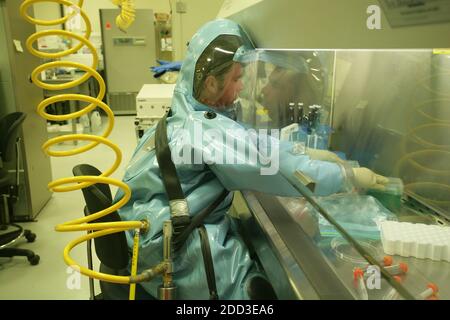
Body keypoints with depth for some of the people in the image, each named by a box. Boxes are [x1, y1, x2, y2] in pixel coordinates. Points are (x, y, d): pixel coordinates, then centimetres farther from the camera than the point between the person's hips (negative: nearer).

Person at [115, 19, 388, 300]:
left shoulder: (183, 118, 5)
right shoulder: (211, 132, -23)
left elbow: (255, 149, 10)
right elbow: (283, 170, -19)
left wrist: (308, 154, 7)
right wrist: (349, 176, -5)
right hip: (178, 263, -8)